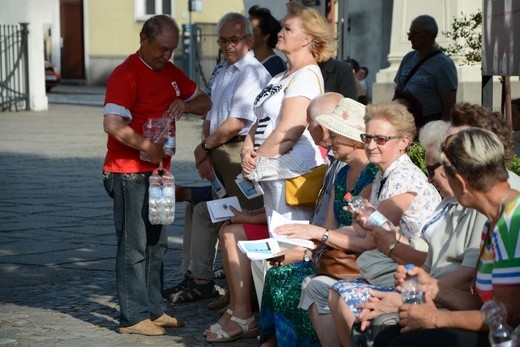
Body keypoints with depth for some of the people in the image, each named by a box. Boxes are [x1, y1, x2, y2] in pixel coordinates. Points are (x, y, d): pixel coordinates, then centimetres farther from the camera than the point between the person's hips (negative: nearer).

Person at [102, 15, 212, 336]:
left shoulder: (170, 72, 12)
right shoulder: (126, 74, -15)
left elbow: (204, 102, 17)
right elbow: (113, 124, -27)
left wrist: (185, 105, -4)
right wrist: (147, 146, -20)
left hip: (158, 170, 9)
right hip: (130, 172, -9)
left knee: (156, 244, 13)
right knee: (135, 245, -5)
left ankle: (153, 310, 22)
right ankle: (133, 318, -1)